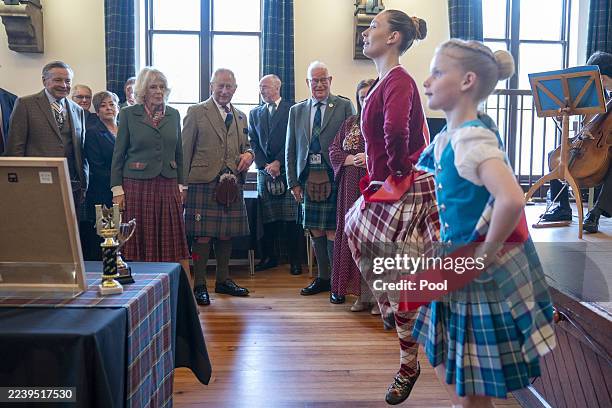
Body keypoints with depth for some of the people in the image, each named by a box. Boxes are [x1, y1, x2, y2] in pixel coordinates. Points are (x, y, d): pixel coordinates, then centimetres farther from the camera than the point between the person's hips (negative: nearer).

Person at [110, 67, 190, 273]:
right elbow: (118, 154, 2)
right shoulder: (128, 114, 2)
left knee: (171, 241, 3)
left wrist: (180, 185, 9)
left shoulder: (174, 115, 10)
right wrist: (117, 189, -4)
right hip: (137, 185, -2)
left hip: (168, 186, 3)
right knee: (139, 241, 2)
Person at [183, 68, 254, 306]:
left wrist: (249, 154, 0)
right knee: (202, 235, -3)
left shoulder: (240, 117, 18)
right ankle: (199, 285, 9)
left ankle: (223, 280, 25)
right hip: (203, 183, -5)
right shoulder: (196, 112, 2)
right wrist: (183, 183, -6)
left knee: (226, 235, 11)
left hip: (232, 185, 5)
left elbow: (245, 146, 24)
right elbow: (185, 151, -1)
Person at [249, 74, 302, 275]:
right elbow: (253, 143, 10)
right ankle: (269, 256, 17)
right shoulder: (255, 113, 15)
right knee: (267, 219, 6)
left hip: (287, 170, -4)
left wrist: (278, 163, -11)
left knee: (291, 219, -3)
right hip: (264, 171, 4)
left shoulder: (292, 109, 2)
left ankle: (295, 260, 5)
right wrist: (265, 166, -4)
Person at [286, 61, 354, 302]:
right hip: (308, 180, 4)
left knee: (333, 230, -4)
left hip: (334, 179, -4)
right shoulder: (296, 111, 13)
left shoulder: (344, 106, 2)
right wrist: (293, 182, 6)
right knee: (316, 231, 10)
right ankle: (323, 278, 24)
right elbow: (290, 149, 13)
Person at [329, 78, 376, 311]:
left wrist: (370, 158, -16)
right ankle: (362, 295, 12)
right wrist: (352, 159, -6)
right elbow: (334, 151, 11)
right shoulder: (349, 123, 17)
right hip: (352, 190, 5)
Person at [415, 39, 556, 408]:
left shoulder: (471, 137, -24)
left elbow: (512, 199, -40)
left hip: (486, 279, -9)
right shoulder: (450, 136, 4)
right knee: (447, 367, 25)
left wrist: (488, 250, -26)